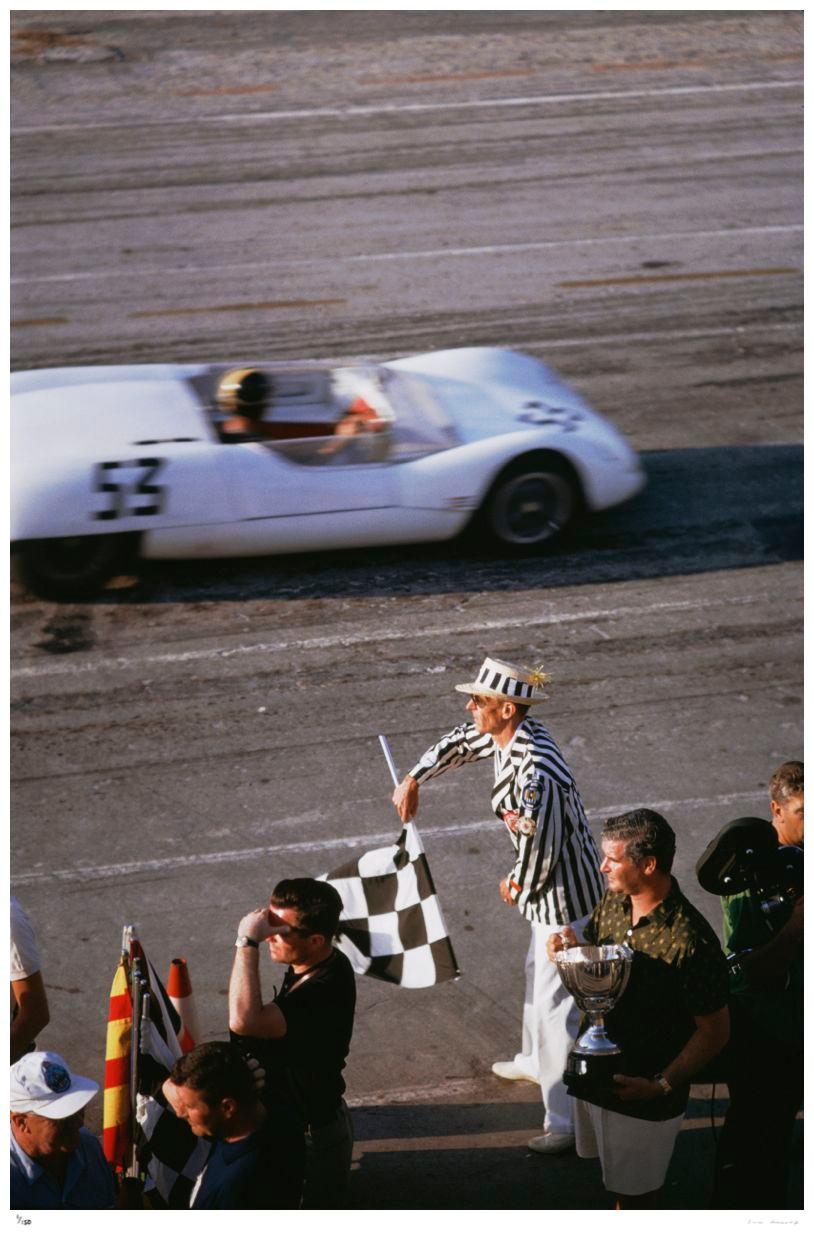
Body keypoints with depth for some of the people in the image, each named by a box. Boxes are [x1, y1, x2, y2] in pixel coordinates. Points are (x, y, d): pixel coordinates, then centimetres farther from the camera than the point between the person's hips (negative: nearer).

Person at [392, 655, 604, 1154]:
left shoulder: (537, 774, -34)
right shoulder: (509, 735, -5)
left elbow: (539, 852, -28)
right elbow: (460, 743, 18)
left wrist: (516, 888, -7)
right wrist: (414, 780, 13)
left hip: (565, 897, -11)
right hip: (549, 891, 11)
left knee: (554, 1004, -5)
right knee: (538, 972, 30)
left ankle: (566, 1121, 2)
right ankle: (536, 1061, 54)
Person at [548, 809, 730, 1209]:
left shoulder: (690, 941, -28)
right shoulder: (612, 903, -5)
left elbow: (715, 1031, -21)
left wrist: (660, 1085, -27)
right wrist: (569, 947, -11)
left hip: (644, 1092, -7)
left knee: (635, 1189, 13)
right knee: (615, 1178, 27)